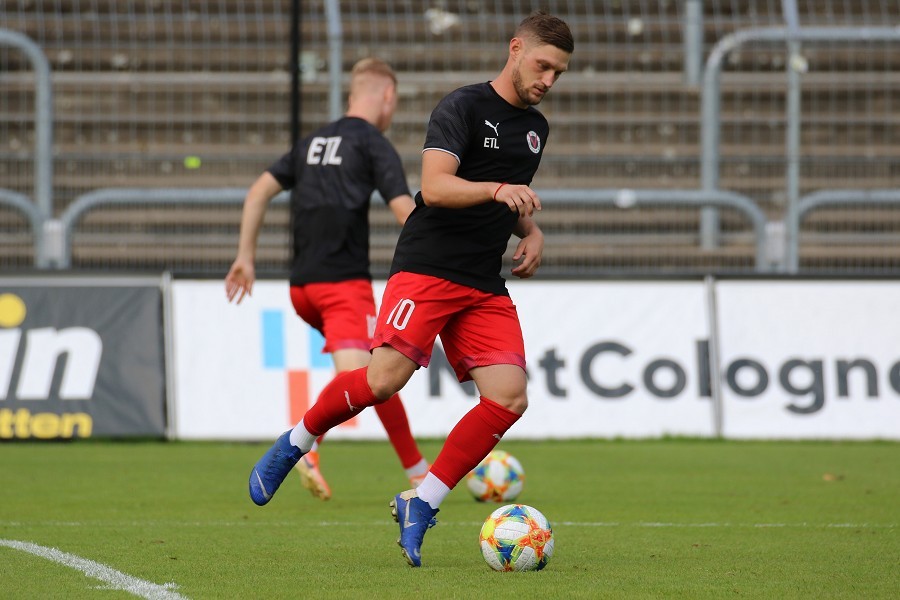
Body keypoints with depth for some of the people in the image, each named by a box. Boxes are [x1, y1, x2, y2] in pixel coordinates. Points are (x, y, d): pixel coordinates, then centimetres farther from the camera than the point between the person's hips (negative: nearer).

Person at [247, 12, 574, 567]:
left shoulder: (536, 128, 17)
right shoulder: (464, 106, -7)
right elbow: (435, 187, -21)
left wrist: (532, 231, 13)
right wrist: (496, 189, -36)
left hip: (485, 287, 7)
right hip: (427, 267, -7)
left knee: (510, 397, -11)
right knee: (385, 378, -24)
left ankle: (420, 506, -2)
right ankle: (295, 444, 3)